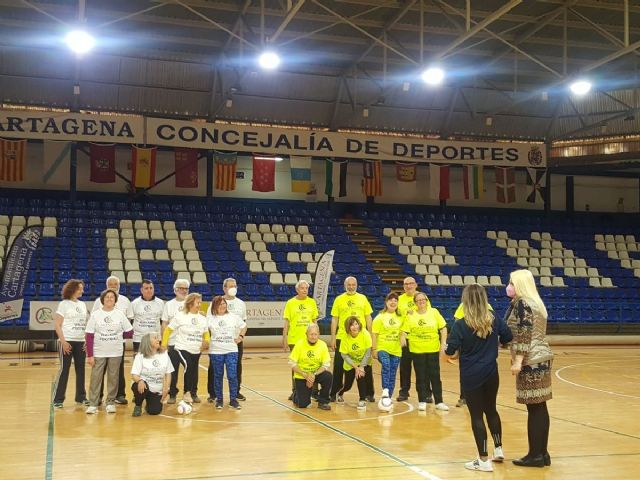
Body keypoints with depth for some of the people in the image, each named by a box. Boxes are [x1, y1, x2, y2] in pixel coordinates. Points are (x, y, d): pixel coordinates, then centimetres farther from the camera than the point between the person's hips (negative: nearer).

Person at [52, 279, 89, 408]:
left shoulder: (82, 304, 13)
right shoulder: (64, 304, -4)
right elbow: (57, 325, -8)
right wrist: (63, 341, -16)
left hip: (80, 342, 5)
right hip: (67, 341, -5)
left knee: (81, 369, 8)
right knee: (64, 369, -3)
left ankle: (81, 397, 18)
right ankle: (58, 399, 4)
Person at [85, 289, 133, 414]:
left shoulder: (120, 314, 1)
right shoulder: (95, 314, -2)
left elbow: (130, 332, 5)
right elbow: (89, 336, -4)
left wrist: (117, 335, 3)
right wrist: (90, 355, -9)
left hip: (115, 353, 1)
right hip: (98, 353, -1)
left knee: (113, 378, 5)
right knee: (95, 378, -1)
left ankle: (110, 403, 16)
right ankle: (93, 404, 6)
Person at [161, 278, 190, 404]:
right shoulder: (169, 304, 5)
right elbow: (164, 324, 4)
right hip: (173, 343, 0)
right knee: (173, 370, 5)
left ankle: (193, 393, 15)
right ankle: (172, 394, 15)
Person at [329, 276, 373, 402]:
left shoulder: (362, 298, 5)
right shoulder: (339, 299, 2)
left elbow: (368, 317, 7)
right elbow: (334, 319, 3)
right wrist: (333, 337, -1)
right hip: (342, 337, -1)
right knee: (339, 367, 3)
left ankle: (369, 394, 16)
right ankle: (334, 393, 13)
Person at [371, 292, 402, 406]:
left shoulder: (400, 317, 8)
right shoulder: (380, 317, -1)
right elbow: (374, 334, -3)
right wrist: (374, 349, -8)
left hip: (396, 350, 4)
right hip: (382, 348, -4)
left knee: (392, 375, 4)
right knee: (386, 365, -30)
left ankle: (388, 397, 14)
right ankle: (385, 390, -32)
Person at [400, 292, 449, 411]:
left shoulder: (434, 312, 0)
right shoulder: (411, 315, 1)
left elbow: (443, 328, 2)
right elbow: (404, 330, -1)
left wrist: (443, 343, -4)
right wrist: (402, 337, -22)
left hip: (433, 349, 0)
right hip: (417, 350, 0)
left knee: (435, 376, 4)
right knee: (421, 377, 6)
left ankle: (439, 402, 13)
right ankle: (422, 401, 16)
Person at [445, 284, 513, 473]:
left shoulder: (461, 325, -16)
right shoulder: (495, 320, -4)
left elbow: (450, 352, -16)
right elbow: (508, 339, 8)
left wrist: (459, 354, 6)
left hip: (471, 376, -4)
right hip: (491, 374, 4)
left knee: (477, 416, 4)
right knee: (491, 410, 23)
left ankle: (484, 460, 9)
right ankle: (498, 450, 32)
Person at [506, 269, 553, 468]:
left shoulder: (522, 303, -12)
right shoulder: (535, 302, 16)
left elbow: (524, 335, -20)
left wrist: (518, 361, -21)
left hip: (531, 361, -9)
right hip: (541, 358, 9)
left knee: (533, 408, -4)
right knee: (540, 406, 11)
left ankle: (535, 455, 1)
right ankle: (542, 453, 15)